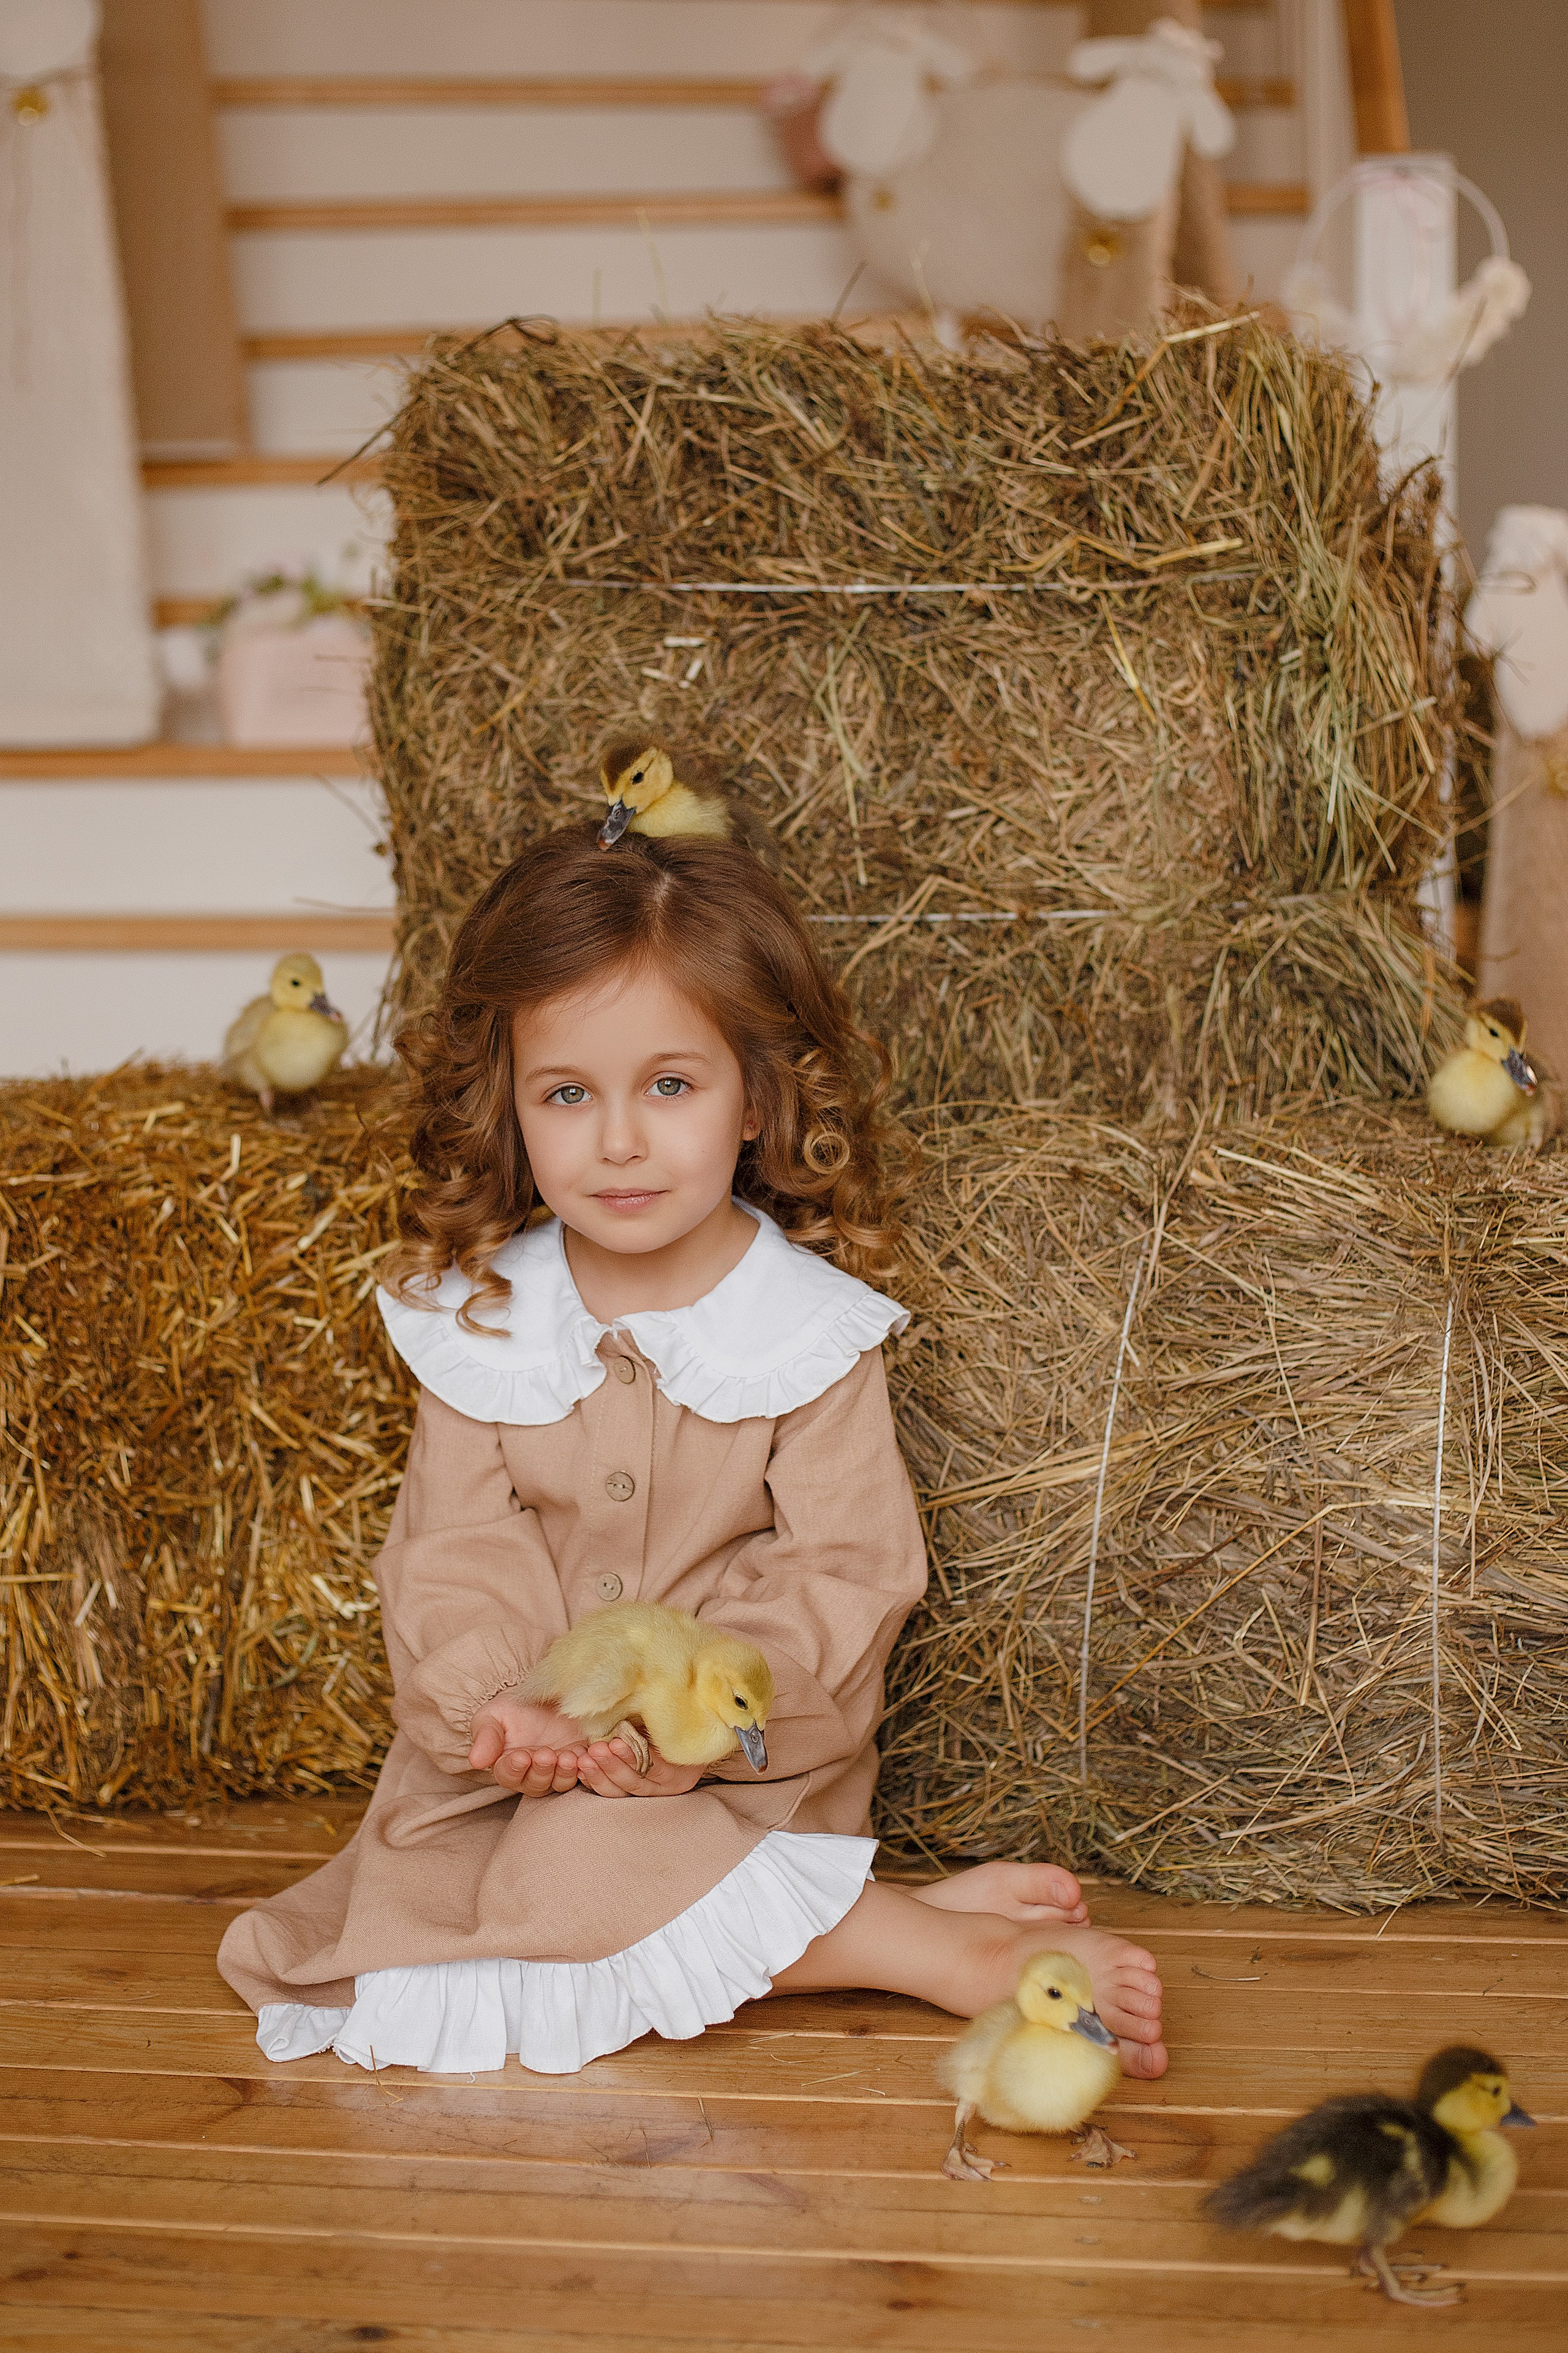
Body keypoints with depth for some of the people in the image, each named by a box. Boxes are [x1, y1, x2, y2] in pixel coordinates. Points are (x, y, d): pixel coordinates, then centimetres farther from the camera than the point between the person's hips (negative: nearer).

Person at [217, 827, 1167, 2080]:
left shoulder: (812, 1327, -8)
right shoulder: (479, 1319, 0)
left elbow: (847, 1574, -12)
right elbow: (458, 1549, -3)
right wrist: (498, 1704, -23)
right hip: (524, 1743, 4)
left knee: (576, 1872, -30)